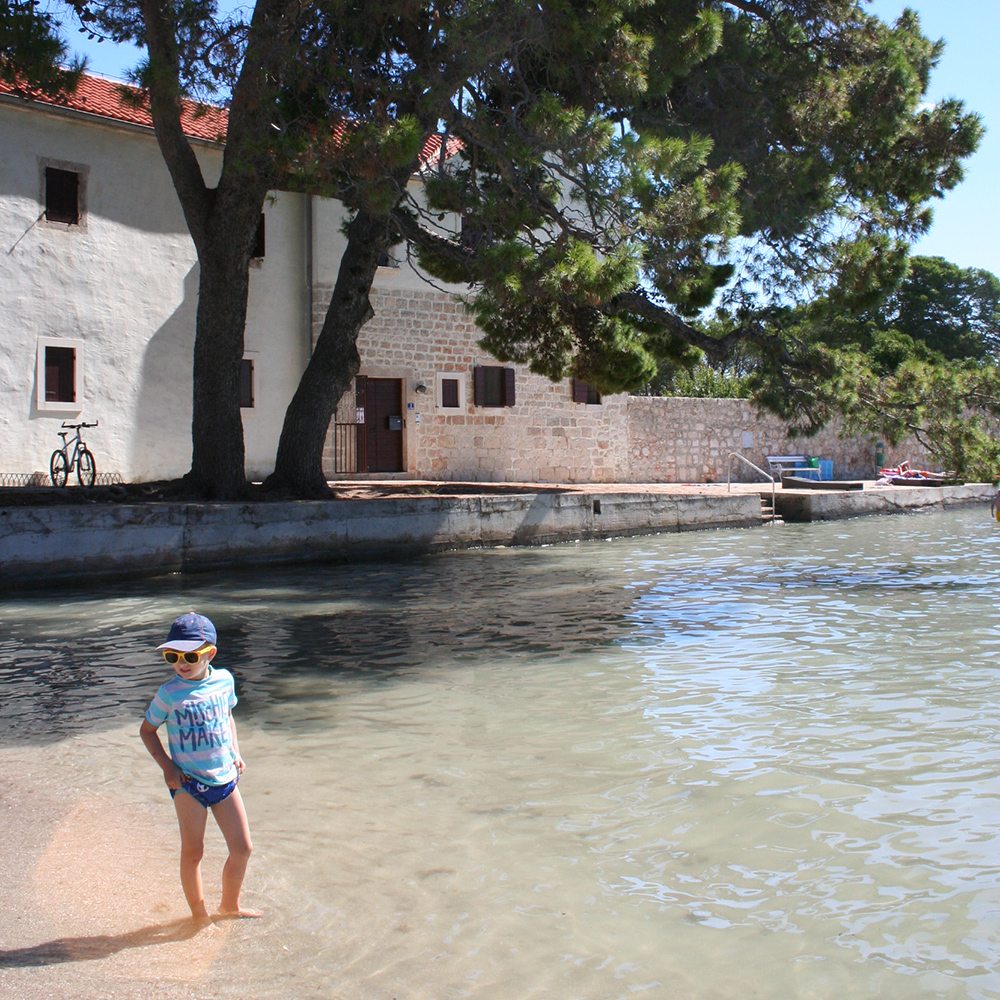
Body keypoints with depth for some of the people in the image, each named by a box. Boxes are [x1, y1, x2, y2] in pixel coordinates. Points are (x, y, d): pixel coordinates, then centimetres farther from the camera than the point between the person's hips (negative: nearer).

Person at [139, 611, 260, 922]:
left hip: (224, 778, 4)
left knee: (242, 848, 8)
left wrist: (236, 753, 7)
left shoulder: (224, 680, -1)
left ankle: (230, 905, 30)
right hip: (188, 782, -4)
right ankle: (199, 913, 23)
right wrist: (167, 766, -10)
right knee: (192, 851, 4)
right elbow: (147, 730, 1)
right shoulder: (169, 693, -11)